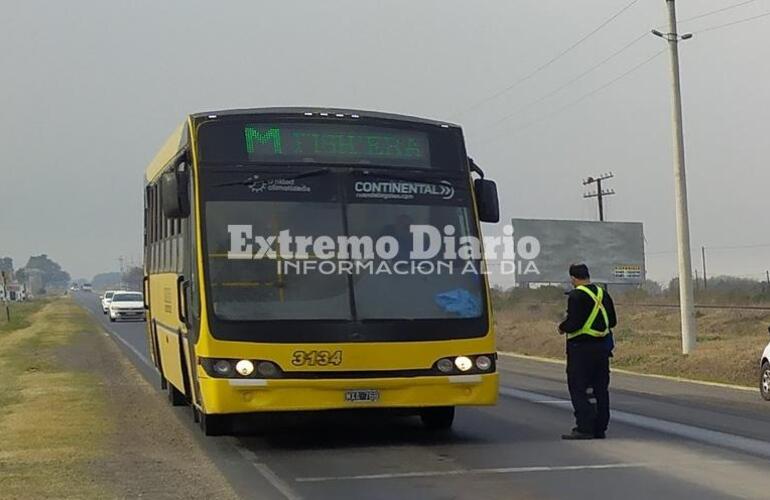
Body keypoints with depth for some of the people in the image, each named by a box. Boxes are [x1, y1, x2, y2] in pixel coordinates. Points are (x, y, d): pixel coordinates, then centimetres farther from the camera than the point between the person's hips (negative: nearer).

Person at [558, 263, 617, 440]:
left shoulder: (576, 296, -14)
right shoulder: (603, 293, 10)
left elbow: (573, 323, -20)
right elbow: (612, 321, 14)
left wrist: (562, 328, -1)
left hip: (582, 347, -7)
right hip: (602, 346, 7)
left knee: (578, 389, -2)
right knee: (601, 389, 12)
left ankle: (585, 428, -8)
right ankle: (600, 428, 16)